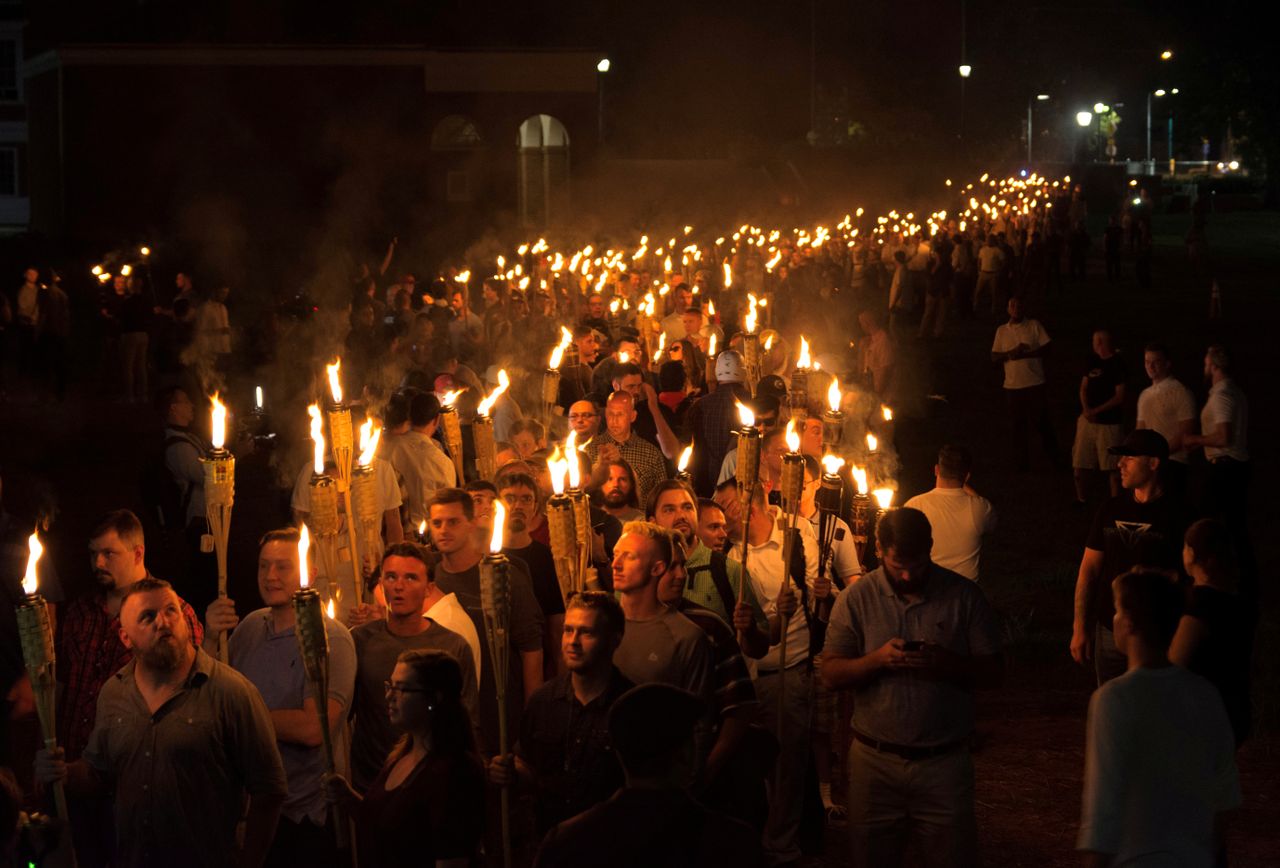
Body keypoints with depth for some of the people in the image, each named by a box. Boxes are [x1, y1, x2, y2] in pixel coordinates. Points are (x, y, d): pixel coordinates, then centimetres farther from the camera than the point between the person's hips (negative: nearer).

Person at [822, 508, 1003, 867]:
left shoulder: (964, 595, 0)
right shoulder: (856, 598, 2)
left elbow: (994, 671, -1)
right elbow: (832, 673, -1)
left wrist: (946, 663, -19)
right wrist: (878, 659, -18)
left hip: (944, 761, -1)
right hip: (875, 760, 1)